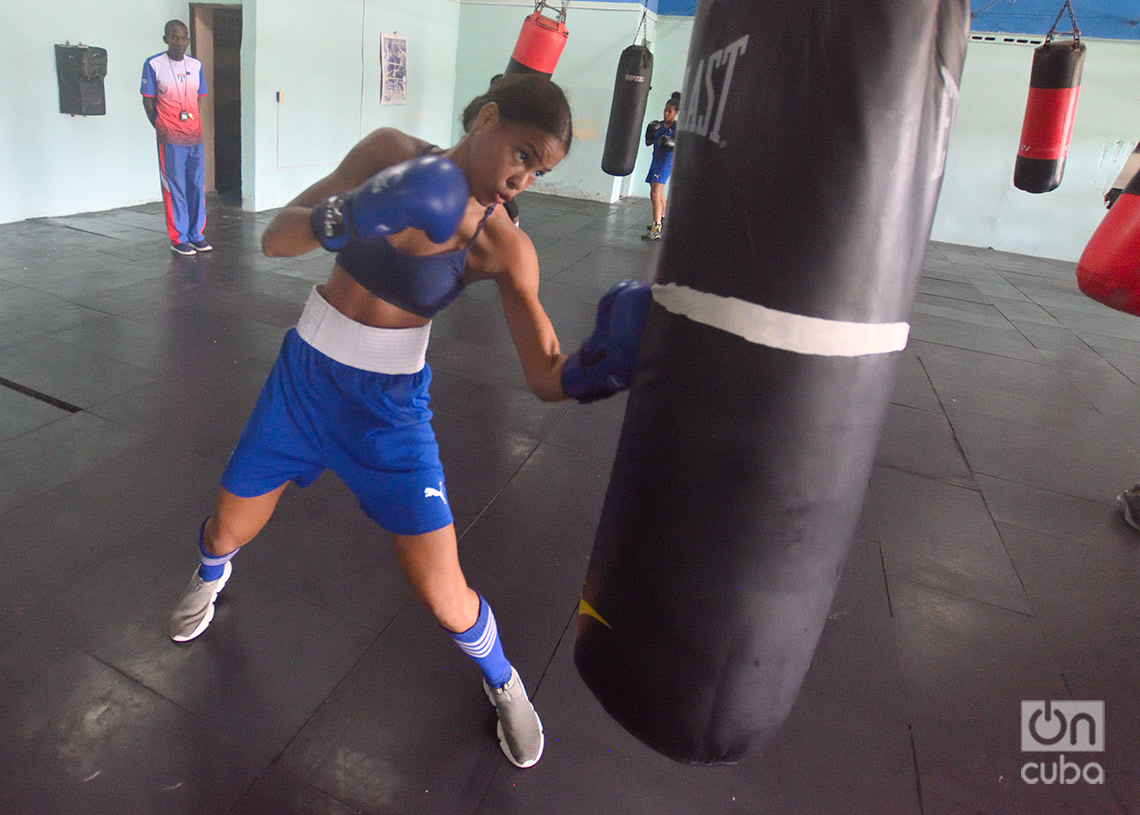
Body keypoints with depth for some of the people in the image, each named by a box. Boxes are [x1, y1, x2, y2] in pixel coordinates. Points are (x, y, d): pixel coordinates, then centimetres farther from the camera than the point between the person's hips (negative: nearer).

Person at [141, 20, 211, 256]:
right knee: (175, 188, -1)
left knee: (197, 186, 7)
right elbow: (148, 101, 1)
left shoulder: (195, 65, 10)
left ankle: (197, 234, 17)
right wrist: (160, 128, -5)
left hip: (195, 135, 4)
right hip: (170, 138, -4)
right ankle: (179, 239, 5)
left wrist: (197, 126, 5)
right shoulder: (153, 64, -2)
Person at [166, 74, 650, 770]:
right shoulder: (390, 154, -10)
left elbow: (547, 378, -18)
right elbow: (275, 239, -12)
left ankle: (502, 681, 28)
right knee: (228, 531, 19)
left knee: (443, 596, -6)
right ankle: (212, 573, 60)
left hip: (390, 404, -2)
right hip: (304, 374, 3)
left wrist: (595, 365, -40)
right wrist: (342, 218, -32)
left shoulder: (503, 246, -15)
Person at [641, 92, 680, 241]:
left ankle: (656, 230, -25)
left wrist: (673, 143, -25)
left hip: (667, 162, -8)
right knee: (659, 193, 23)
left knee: (655, 193, -20)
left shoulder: (678, 127, -8)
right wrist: (650, 132, -5)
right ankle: (662, 220, 44)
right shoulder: (660, 125, 11)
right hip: (657, 160, 8)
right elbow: (648, 142, 14)